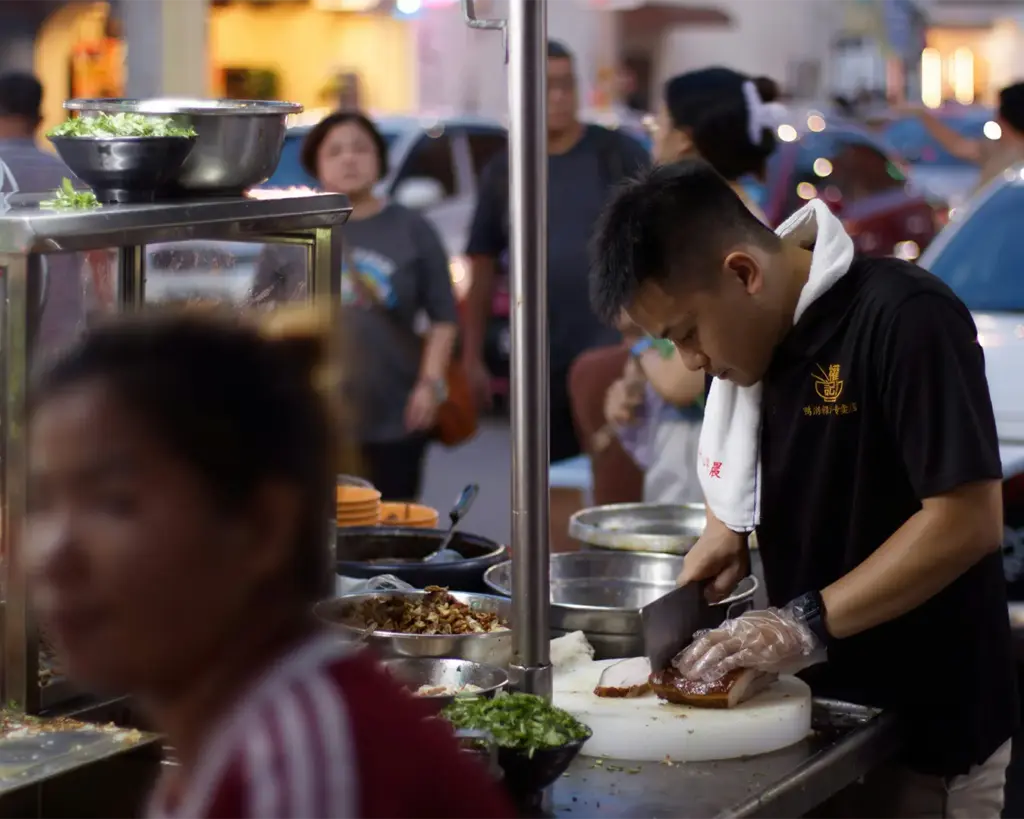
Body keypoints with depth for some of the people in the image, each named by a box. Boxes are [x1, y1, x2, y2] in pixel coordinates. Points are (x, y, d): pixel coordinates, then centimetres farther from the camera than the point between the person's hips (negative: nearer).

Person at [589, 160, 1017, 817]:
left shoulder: (906, 320, -21)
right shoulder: (769, 335, 4)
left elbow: (969, 520, -25)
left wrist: (809, 623, -26)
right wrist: (727, 526, 2)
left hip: (930, 728, -7)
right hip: (821, 706, 7)